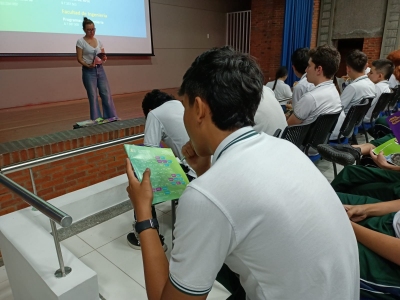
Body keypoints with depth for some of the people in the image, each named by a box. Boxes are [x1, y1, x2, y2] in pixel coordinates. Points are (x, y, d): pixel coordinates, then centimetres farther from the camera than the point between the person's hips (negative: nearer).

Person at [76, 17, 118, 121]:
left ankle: (111, 117, 11)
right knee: (93, 96, -1)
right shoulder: (81, 41, -4)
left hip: (100, 69, 4)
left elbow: (104, 57, 11)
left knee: (107, 94, 2)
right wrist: (88, 65, -24)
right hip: (88, 71, -4)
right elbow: (79, 58, -7)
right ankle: (96, 119, 9)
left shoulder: (99, 41, 10)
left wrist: (104, 59, -12)